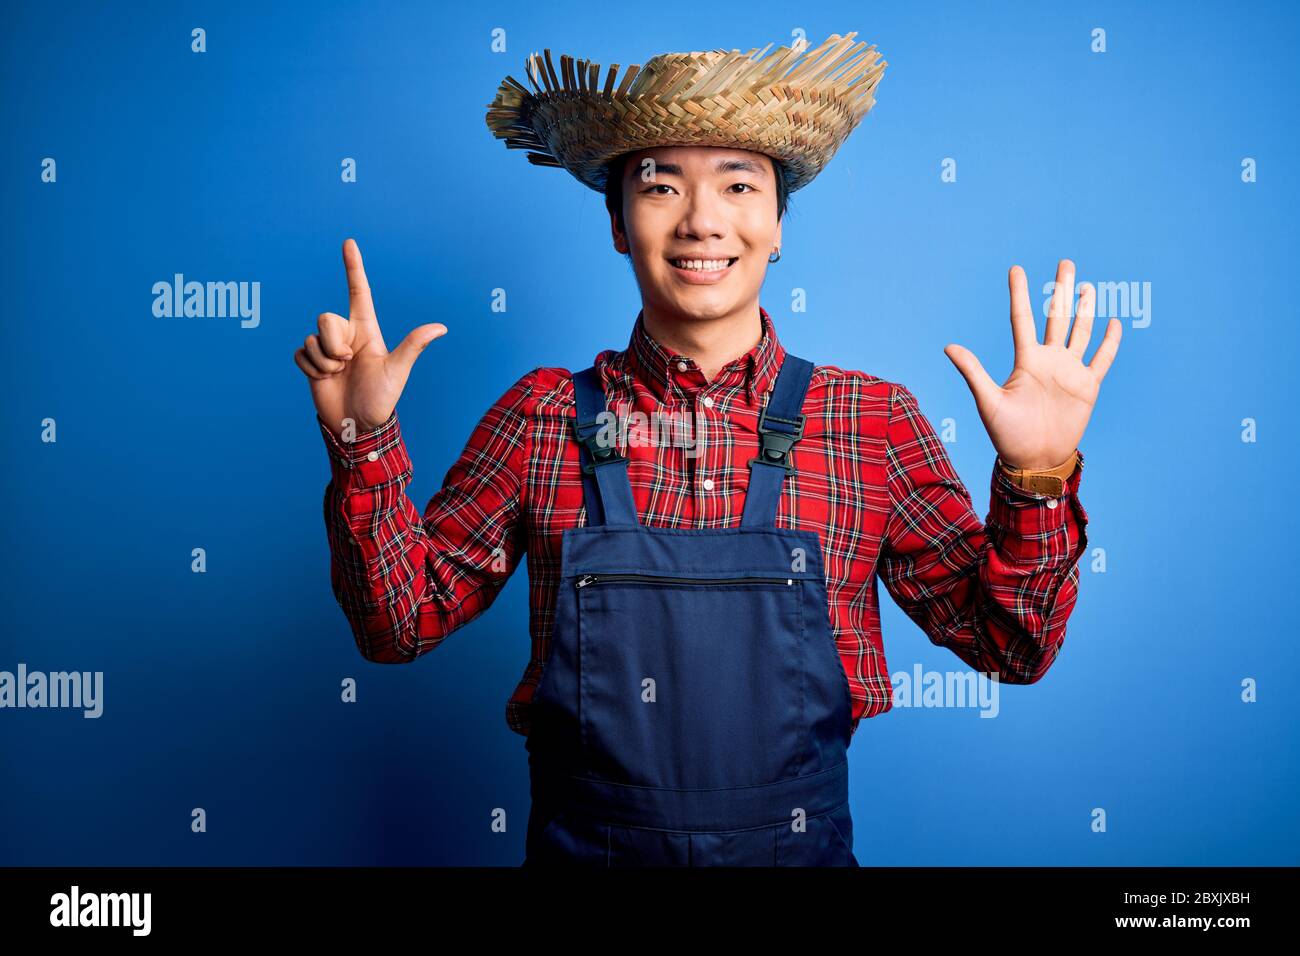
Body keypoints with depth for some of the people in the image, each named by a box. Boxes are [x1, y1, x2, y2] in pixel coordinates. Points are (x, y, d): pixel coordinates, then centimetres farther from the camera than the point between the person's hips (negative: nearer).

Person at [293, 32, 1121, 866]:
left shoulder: (875, 423, -7)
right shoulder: (541, 418, -6)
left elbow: (1011, 646, -5)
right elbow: (403, 621, -2)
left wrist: (1036, 480, -21)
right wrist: (364, 439, -15)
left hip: (800, 849, 1)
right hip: (580, 846, 0)